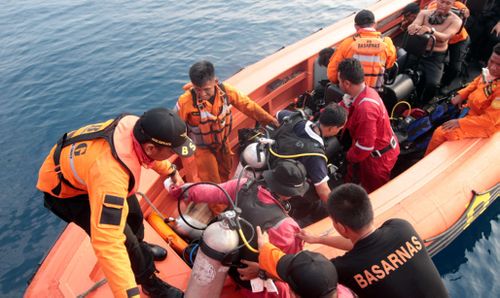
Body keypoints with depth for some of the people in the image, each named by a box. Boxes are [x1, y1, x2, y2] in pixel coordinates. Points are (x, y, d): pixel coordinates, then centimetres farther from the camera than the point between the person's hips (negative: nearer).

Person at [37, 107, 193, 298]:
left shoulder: (137, 125, -26)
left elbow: (149, 153, 1)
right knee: (125, 238, -8)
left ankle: (140, 248, 50)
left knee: (134, 214, 18)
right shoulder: (110, 174, -48)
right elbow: (107, 242, -48)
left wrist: (171, 172, 13)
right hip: (63, 190, -7)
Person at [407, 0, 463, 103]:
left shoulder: (455, 20, -1)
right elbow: (412, 25, -11)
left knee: (432, 83, -26)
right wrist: (414, 27, -38)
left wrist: (430, 30, -41)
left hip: (435, 56, -3)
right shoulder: (424, 13, 8)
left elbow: (444, 37, -19)